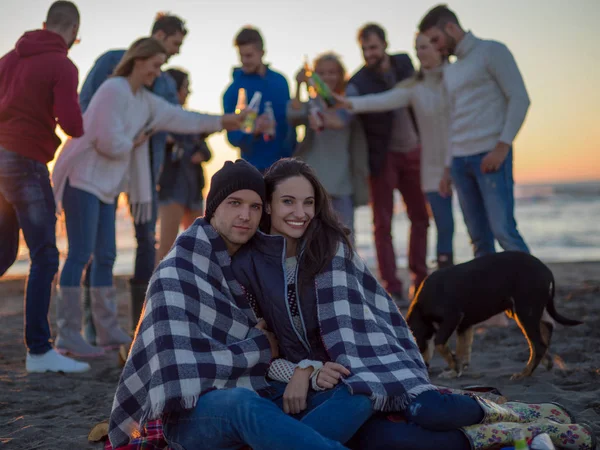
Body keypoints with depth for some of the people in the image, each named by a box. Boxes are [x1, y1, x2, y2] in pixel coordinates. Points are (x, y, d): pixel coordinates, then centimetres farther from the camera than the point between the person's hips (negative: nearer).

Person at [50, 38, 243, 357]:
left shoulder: (146, 101, 15)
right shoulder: (114, 90, -13)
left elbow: (179, 118, 17)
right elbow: (109, 142, -20)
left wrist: (222, 121, 12)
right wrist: (134, 143, -2)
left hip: (106, 186, 9)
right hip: (83, 180, -9)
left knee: (105, 256, 10)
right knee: (80, 255, -11)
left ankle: (108, 330, 15)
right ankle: (68, 334, -8)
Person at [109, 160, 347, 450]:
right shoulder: (176, 273, -8)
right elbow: (180, 365, -17)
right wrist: (259, 347, -7)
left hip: (252, 399, 6)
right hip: (194, 414, -6)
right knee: (244, 404, -40)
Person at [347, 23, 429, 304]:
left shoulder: (404, 63, -1)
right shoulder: (358, 82, -15)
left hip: (412, 151, 5)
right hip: (382, 156, -5)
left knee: (420, 217, 11)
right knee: (383, 224, -4)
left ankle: (419, 281, 23)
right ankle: (392, 289, -1)